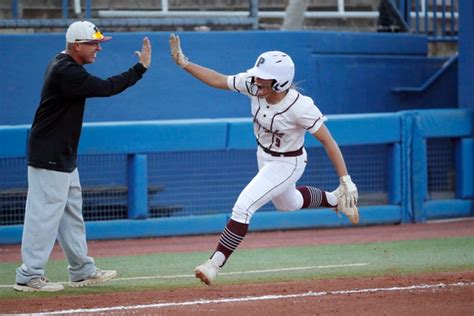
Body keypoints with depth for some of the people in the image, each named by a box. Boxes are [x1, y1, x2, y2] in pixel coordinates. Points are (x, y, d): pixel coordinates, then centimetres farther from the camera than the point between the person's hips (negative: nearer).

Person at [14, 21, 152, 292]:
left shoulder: (64, 65, 12)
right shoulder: (67, 72, -21)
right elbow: (106, 88, -24)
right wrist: (141, 68, -20)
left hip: (64, 156, 11)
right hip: (50, 156, -11)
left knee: (71, 211, 16)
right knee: (45, 213, -7)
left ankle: (82, 271, 25)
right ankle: (29, 277, -4)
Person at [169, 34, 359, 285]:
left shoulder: (300, 106, -35)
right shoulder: (253, 86, -21)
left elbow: (328, 142, -28)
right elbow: (218, 80, -10)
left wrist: (346, 180, -29)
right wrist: (182, 62, -18)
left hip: (287, 164, -8)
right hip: (264, 156, 8)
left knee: (243, 207, -19)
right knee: (287, 204, 31)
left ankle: (215, 264, -13)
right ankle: (335, 200, 56)